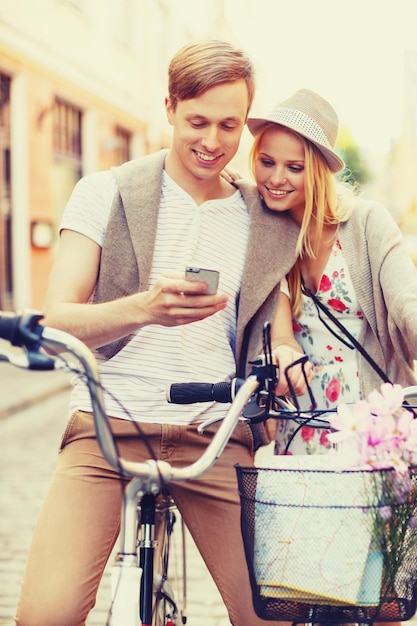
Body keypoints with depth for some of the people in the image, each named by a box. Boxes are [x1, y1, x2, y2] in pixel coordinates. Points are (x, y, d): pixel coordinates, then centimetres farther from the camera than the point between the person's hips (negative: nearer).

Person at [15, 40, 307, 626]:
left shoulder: (267, 222, 13)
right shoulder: (105, 193, 5)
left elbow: (276, 327, 20)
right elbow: (56, 322, -3)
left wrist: (287, 356, -6)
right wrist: (146, 307, -23)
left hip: (216, 435, 2)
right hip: (109, 423, -2)